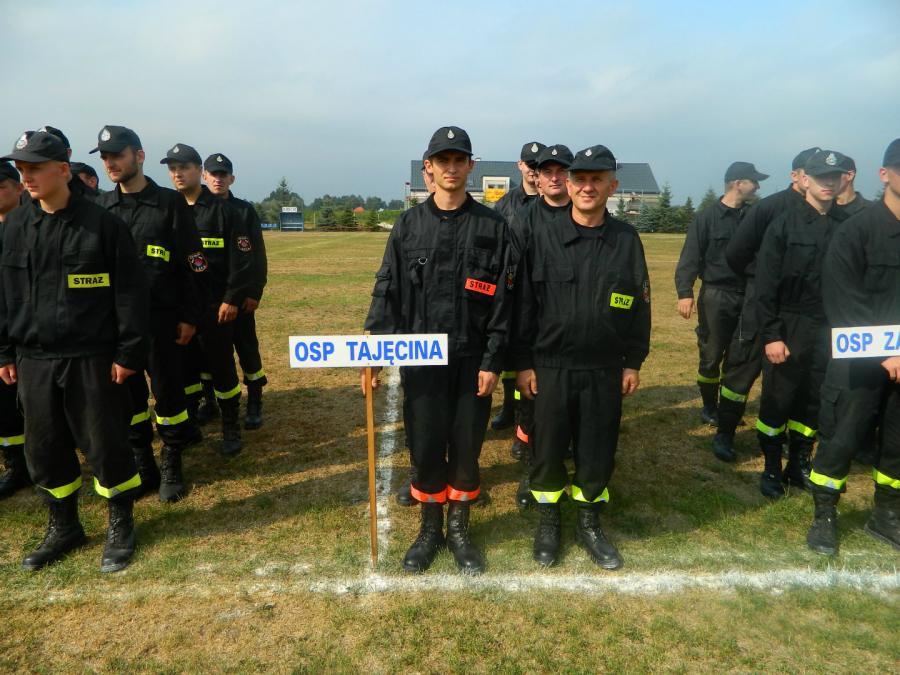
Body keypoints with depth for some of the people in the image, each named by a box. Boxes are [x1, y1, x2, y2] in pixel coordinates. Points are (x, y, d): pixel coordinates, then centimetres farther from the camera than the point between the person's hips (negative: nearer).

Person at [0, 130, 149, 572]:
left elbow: (130, 292, -8)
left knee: (105, 446, 3)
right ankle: (63, 528, 32)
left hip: (93, 359, -5)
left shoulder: (102, 224, -8)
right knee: (44, 450, 13)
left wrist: (129, 353, -11)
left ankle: (121, 527, 22)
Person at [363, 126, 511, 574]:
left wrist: (492, 362, -7)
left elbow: (501, 298, -2)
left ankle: (459, 528, 29)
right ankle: (430, 529, 28)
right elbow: (387, 292, 3)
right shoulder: (409, 225, 5)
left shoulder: (491, 226, 1)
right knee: (425, 447, 8)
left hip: (472, 360, 0)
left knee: (466, 448, 9)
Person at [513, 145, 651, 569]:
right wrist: (523, 364, -4)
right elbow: (524, 304, -2)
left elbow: (639, 305, 7)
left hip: (605, 370, 2)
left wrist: (633, 363, 6)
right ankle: (548, 523, 30)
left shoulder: (627, 240, 2)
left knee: (597, 451, 11)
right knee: (548, 450, 10)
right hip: (550, 367, -1)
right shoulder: (544, 237, -4)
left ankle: (589, 525, 31)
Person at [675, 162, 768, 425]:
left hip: (748, 297, 4)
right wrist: (685, 293, -20)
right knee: (711, 356, 3)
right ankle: (709, 406, 20)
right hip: (716, 297, -4)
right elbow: (689, 258, -9)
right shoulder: (706, 218, -4)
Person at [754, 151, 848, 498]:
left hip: (830, 330, 3)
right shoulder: (784, 225, -5)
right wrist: (770, 335, -13)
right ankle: (772, 468, 20)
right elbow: (766, 285, -8)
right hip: (789, 328, -3)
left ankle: (799, 465, 28)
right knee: (777, 400, 4)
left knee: (815, 402, 12)